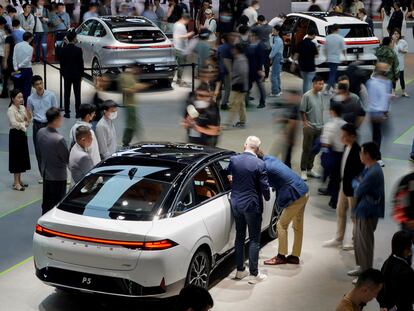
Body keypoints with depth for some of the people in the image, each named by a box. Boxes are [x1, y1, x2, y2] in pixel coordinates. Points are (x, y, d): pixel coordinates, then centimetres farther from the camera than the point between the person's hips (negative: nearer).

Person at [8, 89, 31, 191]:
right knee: (16, 157, -3)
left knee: (23, 157, 12)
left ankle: (19, 180, 23)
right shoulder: (11, 110, -15)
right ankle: (16, 183, 3)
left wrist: (28, 112, -10)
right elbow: (14, 123, -23)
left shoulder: (22, 107, 7)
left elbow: (28, 120, 9)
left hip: (22, 134, 8)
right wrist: (24, 124, -10)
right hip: (15, 134, -8)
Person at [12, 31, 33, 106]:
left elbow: (14, 58, -5)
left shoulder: (17, 45, 0)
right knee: (27, 88, 1)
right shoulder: (30, 48, -10)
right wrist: (20, 66, -10)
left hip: (18, 70, 4)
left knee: (18, 88, 13)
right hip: (27, 69, -4)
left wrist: (16, 68, -8)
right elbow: (28, 60, -16)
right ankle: (25, 104, -2)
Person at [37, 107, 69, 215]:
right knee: (56, 206, 5)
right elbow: (67, 159, -16)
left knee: (46, 202, 19)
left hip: (45, 173, 7)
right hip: (58, 176, -7)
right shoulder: (59, 139, -28)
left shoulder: (40, 132, -5)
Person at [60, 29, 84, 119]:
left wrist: (63, 73, 13)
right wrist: (81, 74, 3)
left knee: (67, 94, 8)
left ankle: (67, 113, 8)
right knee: (77, 94, 5)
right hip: (77, 75, -2)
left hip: (67, 75, 2)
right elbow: (81, 63, -8)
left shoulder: (63, 50, -5)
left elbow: (61, 63, 1)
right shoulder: (78, 50, -13)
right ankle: (78, 113, 7)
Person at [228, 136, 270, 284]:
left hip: (236, 204, 5)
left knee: (239, 237, 16)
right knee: (254, 240, 4)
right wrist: (267, 197, 9)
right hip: (252, 205, -5)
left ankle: (240, 270, 24)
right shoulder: (259, 164, -17)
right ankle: (254, 274, 7)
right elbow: (264, 186, -12)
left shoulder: (233, 160, -4)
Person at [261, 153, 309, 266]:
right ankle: (294, 256, 25)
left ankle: (281, 256, 12)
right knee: (297, 227, 16)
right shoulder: (270, 159, 7)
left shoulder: (264, 168, -19)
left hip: (296, 196, -9)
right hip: (304, 192, 9)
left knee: (281, 225, 3)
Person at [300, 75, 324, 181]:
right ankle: (303, 171, 7)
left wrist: (321, 123, 13)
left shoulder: (320, 95, 7)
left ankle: (310, 169, 25)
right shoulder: (307, 96, -13)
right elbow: (302, 111, -10)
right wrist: (305, 123, -12)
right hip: (310, 127, -6)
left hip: (319, 127, 7)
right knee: (307, 149, -1)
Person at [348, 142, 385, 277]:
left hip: (368, 212, -10)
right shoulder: (370, 168, 7)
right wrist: (358, 182, -9)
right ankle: (362, 267, 33)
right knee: (358, 238, 20)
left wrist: (355, 182, -2)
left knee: (364, 242, 0)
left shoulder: (373, 172, -25)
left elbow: (358, 191, -21)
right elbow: (360, 181, 12)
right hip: (362, 209, 10)